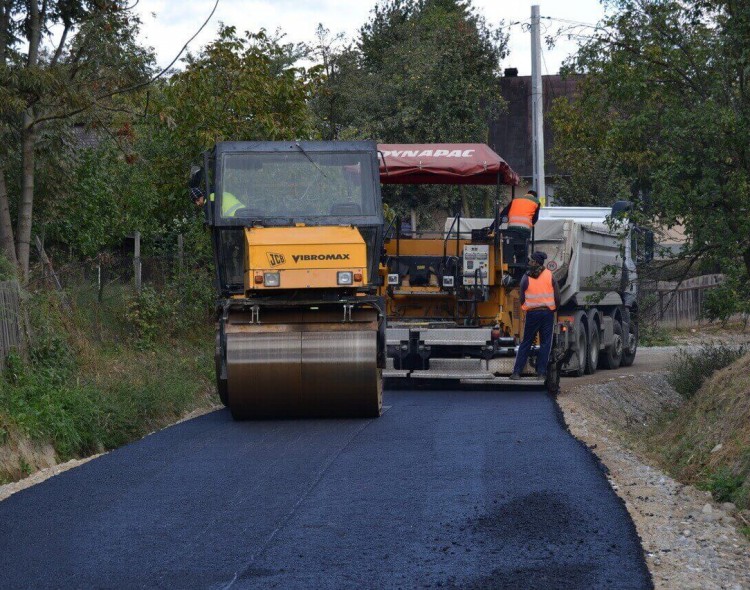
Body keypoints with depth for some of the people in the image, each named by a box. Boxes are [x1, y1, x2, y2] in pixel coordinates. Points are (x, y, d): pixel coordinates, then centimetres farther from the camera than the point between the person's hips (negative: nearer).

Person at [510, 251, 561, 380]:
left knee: (525, 343, 8)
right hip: (548, 312, 0)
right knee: (545, 343, 6)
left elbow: (522, 299, 1)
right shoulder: (550, 275, -2)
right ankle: (541, 372, 2)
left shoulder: (526, 278, -3)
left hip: (532, 313, 0)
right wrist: (554, 308, 15)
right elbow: (557, 297, -2)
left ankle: (517, 372, 5)